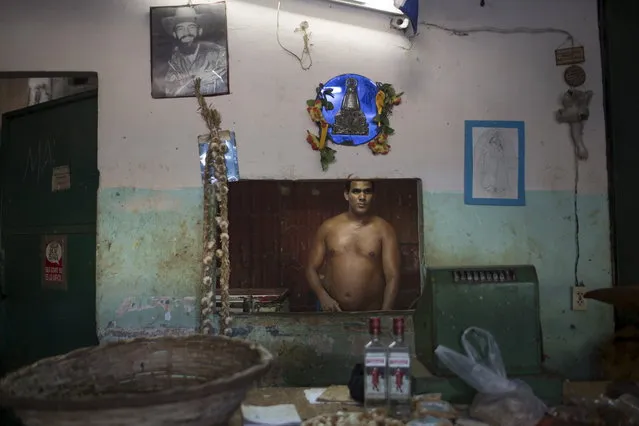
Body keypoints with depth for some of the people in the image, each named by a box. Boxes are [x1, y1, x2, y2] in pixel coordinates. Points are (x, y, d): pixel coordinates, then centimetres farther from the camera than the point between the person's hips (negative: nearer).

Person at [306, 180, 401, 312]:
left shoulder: (384, 229, -3)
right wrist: (323, 296, -11)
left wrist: (385, 313, -18)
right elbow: (311, 269, 6)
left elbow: (392, 276, -7)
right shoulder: (328, 227, 1)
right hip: (332, 309, 1)